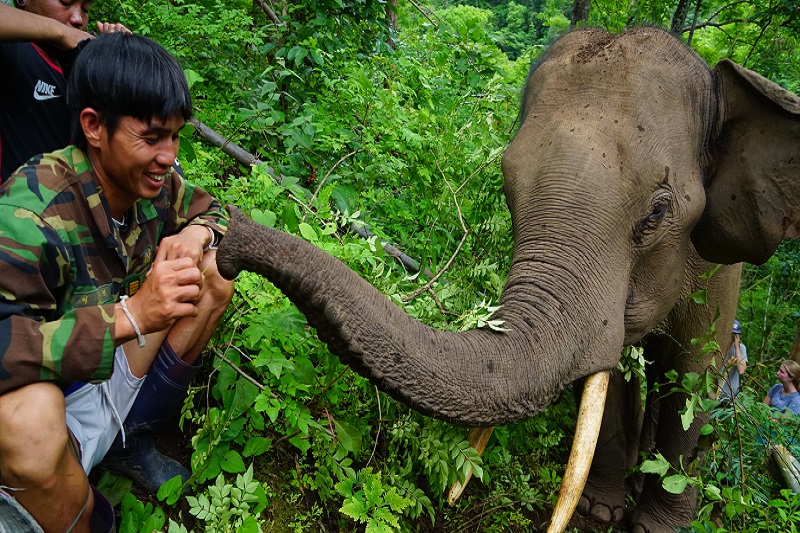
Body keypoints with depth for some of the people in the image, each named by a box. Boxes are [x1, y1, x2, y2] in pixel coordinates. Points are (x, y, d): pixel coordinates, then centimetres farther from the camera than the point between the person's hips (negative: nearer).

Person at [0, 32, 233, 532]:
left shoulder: (153, 181, -8)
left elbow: (209, 208, 11)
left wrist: (197, 234, -14)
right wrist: (129, 315, -41)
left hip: (120, 372, 6)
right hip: (56, 395, -6)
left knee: (213, 275, -6)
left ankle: (136, 435, 5)